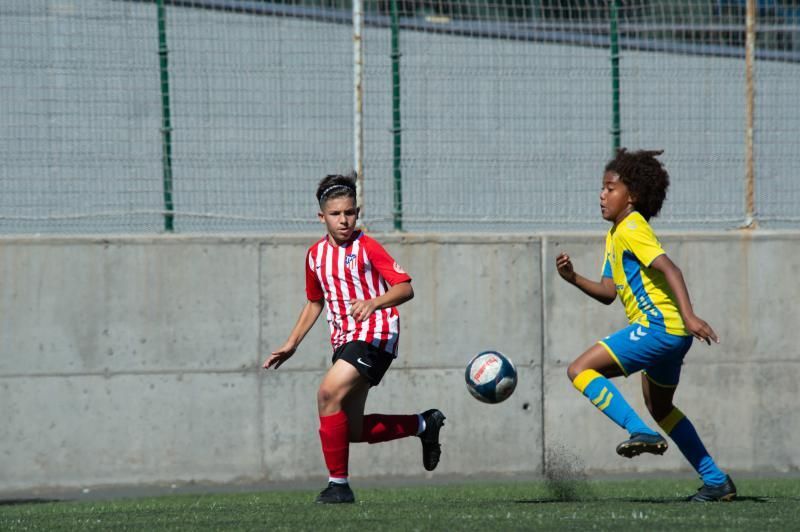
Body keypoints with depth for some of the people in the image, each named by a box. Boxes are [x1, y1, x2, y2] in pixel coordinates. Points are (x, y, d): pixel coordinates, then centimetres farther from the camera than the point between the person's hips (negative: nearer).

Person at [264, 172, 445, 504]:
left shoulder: (367, 248, -9)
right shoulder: (316, 255, 11)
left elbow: (406, 288, -15)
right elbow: (315, 302, 25)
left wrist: (374, 303, -32)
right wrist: (291, 344, 21)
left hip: (374, 334, -8)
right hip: (344, 340, 8)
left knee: (329, 393, -25)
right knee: (351, 430, 6)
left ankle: (338, 484, -16)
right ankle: (423, 425, 27)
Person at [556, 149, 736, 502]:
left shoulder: (631, 228, -10)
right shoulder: (614, 235, 19)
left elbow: (669, 269, -22)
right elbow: (608, 292, 18)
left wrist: (688, 316, -32)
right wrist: (574, 279, 2)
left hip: (659, 326, -11)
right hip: (665, 332, 11)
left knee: (581, 370, -14)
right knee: (660, 408, 25)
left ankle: (642, 433, -20)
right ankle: (716, 481, 29)